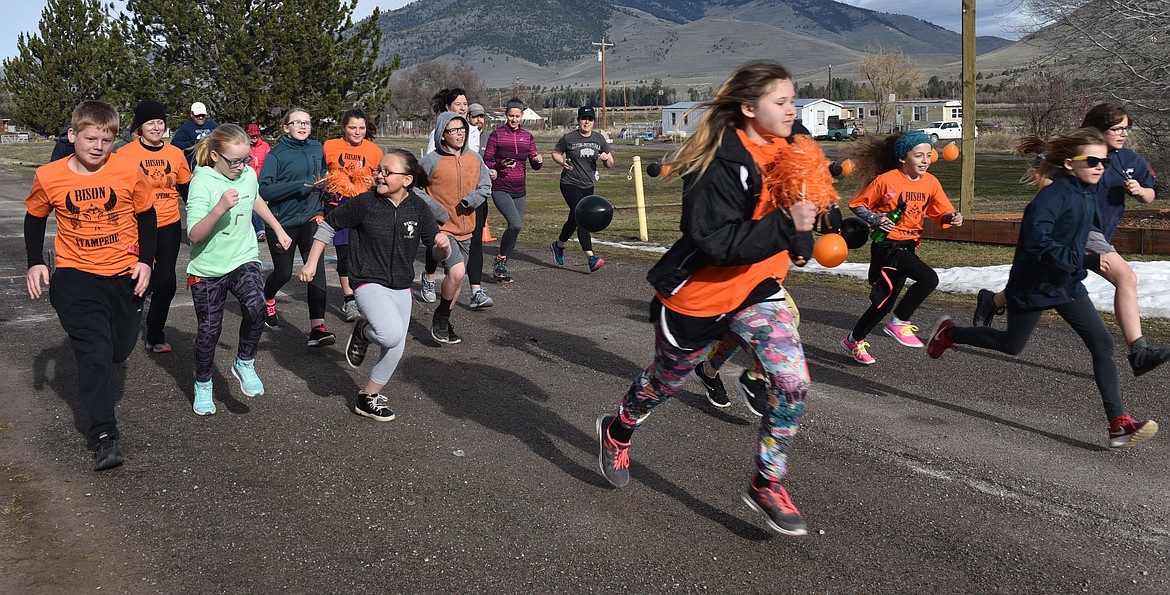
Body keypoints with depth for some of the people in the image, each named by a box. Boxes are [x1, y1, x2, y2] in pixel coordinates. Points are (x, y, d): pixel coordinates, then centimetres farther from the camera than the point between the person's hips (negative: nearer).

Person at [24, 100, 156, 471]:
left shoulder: (129, 171, -8)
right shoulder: (49, 177, -8)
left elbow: (146, 217, 5)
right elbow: (35, 219, 9)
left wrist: (146, 260, -1)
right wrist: (35, 262, 1)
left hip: (124, 274, 2)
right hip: (76, 276, -2)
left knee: (119, 350, 12)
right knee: (94, 353, -14)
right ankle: (105, 436, -12)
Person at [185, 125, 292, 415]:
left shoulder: (249, 174, -3)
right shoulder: (202, 183, -19)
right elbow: (195, 235, -26)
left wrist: (278, 229, 28)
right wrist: (220, 208, -39)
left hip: (243, 260, 3)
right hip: (208, 269, -3)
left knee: (256, 307, -24)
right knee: (209, 329, 8)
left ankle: (244, 363, -1)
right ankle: (203, 385, 31)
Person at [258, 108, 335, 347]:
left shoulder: (317, 149, 4)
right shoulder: (277, 154, -11)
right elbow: (264, 189, -21)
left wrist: (321, 183, 3)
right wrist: (301, 185, -26)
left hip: (310, 218, 3)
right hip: (283, 222, -3)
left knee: (316, 270, -12)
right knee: (283, 273, 11)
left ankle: (317, 327, -13)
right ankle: (267, 299, 46)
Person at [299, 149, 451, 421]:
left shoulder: (418, 208, -5)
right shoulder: (364, 203, -12)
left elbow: (438, 252, 0)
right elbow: (329, 225, 1)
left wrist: (442, 246, -24)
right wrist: (311, 263, 0)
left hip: (401, 288, 4)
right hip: (369, 283, -4)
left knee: (396, 349, 8)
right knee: (391, 335, -28)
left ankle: (368, 397, 29)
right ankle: (363, 332, 7)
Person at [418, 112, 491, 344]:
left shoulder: (475, 159, 5)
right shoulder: (431, 161, -10)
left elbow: (486, 187, 10)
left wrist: (473, 198, -11)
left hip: (465, 229, 6)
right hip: (440, 228, -6)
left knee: (457, 278, 15)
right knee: (456, 271, -24)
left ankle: (444, 322, 33)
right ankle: (440, 316, -1)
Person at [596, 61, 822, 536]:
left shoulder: (782, 153, -1)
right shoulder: (720, 163, -27)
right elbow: (716, 241, -33)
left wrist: (801, 236, 2)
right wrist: (786, 226, -38)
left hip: (756, 289, 6)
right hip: (699, 295, -6)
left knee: (793, 382, -11)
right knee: (667, 379, 18)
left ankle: (765, 485, 7)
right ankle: (617, 432, 49)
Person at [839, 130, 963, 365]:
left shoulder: (931, 183, 4)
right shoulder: (885, 181, -12)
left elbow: (942, 213, 7)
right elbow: (856, 204, -3)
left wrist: (952, 217, -16)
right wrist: (875, 219, -19)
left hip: (908, 246, 6)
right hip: (887, 245, -6)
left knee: (885, 301, 12)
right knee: (929, 278, -24)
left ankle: (854, 340, 30)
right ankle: (899, 323, -8)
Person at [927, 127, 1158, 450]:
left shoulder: (1089, 193, 3)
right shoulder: (1054, 195, -23)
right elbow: (1036, 240, -33)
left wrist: (1086, 259, 12)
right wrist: (1078, 260, -32)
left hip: (1067, 285, 7)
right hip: (1033, 286, -7)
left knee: (1102, 342, -5)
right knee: (1012, 345, 11)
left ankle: (1118, 422, -5)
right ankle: (949, 333, 35)